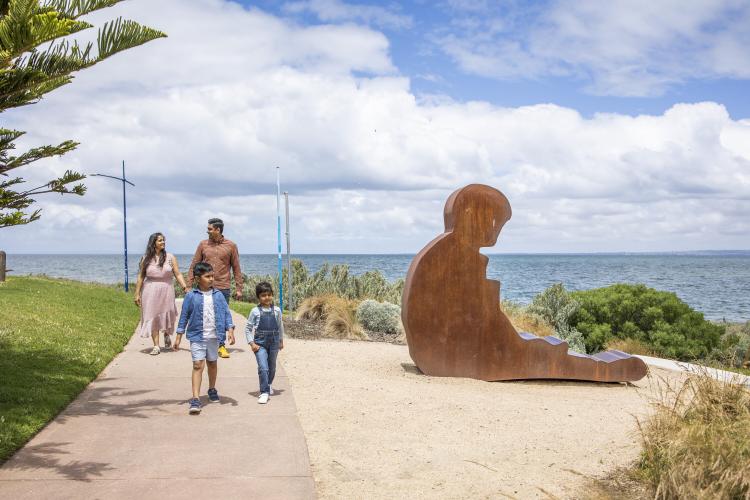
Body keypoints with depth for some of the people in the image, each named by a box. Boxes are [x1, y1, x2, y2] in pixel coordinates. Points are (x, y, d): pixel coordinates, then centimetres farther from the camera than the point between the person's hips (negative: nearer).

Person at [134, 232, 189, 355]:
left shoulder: (170, 257, 2)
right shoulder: (146, 259, 2)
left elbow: (178, 274, 0)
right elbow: (141, 277, 4)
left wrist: (185, 287, -11)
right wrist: (137, 294, 2)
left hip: (166, 290, 0)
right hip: (150, 292, 0)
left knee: (166, 315, 3)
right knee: (152, 317, 0)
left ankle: (167, 335, 36)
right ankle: (156, 346, 6)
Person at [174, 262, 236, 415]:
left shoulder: (218, 295, 1)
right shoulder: (191, 296, -5)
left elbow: (226, 312, 3)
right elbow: (184, 316, 1)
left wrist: (230, 330, -8)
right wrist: (178, 336, 2)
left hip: (214, 336, 3)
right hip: (197, 336, -3)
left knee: (212, 363, 18)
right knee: (198, 365, -11)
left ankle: (212, 389, 40)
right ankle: (195, 399, -13)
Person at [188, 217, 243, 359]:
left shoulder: (231, 246, 2)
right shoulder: (203, 244, 5)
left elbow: (236, 269, 4)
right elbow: (194, 265, 8)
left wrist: (238, 288, 1)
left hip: (223, 288, -1)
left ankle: (221, 346, 14)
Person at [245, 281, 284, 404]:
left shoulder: (276, 310, 0)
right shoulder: (255, 311, -7)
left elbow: (280, 326, 13)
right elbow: (248, 328, -1)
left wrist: (281, 341, 17)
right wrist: (252, 343, -7)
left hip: (274, 343, 3)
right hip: (260, 343, -3)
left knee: (272, 367, 17)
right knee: (263, 368, -14)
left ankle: (268, 385, 42)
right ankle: (264, 392, -8)